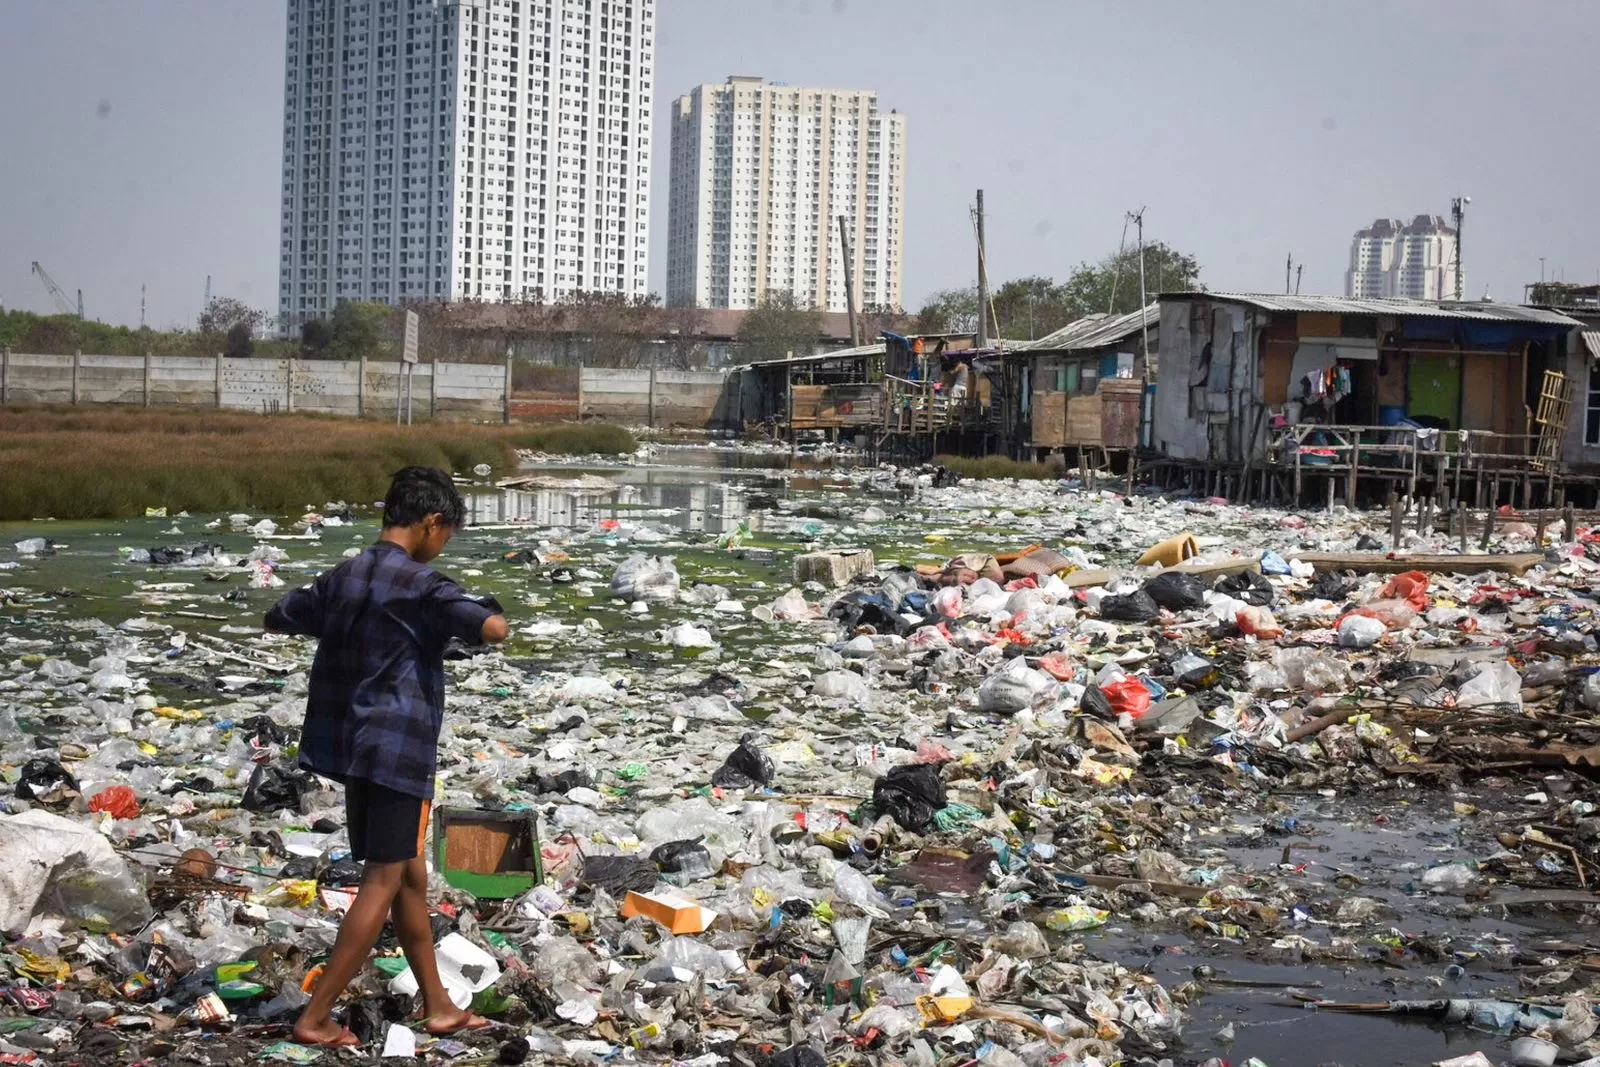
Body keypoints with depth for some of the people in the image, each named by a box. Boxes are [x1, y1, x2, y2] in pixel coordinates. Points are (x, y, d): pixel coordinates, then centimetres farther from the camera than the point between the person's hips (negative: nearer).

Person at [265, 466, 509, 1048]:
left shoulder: (340, 578, 9)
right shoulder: (419, 584, -14)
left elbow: (276, 618, 24)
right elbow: (491, 629, -26)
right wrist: (493, 616, -3)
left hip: (351, 747, 8)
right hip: (398, 749, -8)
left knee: (410, 876, 17)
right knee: (383, 884, -1)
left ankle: (437, 1006, 25)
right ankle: (316, 1017, -1)